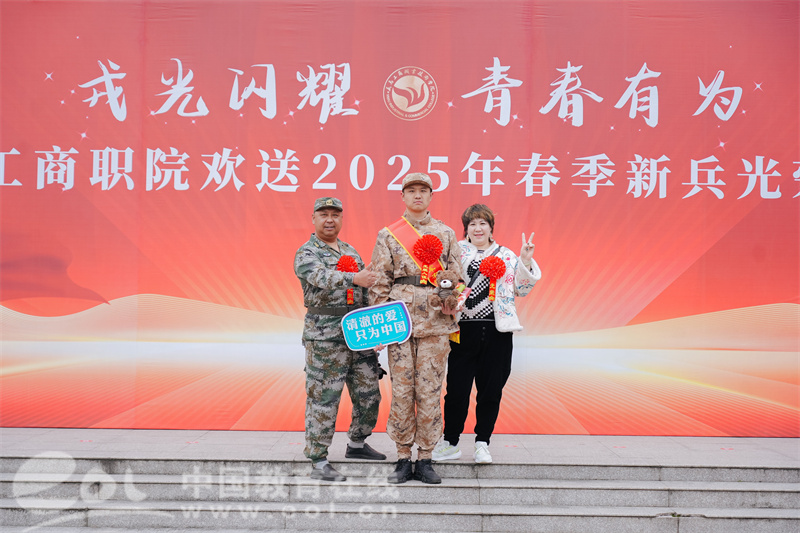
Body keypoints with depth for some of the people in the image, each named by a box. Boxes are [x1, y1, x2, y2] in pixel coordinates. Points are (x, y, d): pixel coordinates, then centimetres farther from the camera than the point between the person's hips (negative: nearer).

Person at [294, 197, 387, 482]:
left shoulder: (350, 250, 18)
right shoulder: (306, 253, -4)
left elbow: (367, 285, 21)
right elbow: (321, 277, -25)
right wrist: (353, 278, -42)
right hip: (325, 335, -7)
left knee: (369, 393, 13)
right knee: (323, 398, -3)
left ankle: (357, 444, 33)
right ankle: (319, 462, 5)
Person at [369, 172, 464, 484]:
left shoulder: (446, 234, 12)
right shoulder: (388, 235, 9)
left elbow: (457, 275, 11)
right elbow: (379, 281, 6)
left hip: (435, 321, 1)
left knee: (430, 391, 1)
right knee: (401, 390, 1)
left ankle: (425, 459, 10)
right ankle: (403, 459, 11)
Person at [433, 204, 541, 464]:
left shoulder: (506, 255, 13)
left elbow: (520, 289, 10)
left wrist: (526, 261, 0)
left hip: (497, 331, 2)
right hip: (463, 330, -1)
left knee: (491, 389, 6)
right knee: (456, 389, 0)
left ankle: (482, 443, 20)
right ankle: (450, 443, 16)